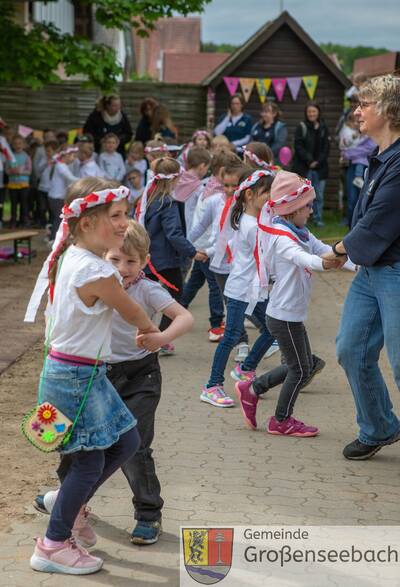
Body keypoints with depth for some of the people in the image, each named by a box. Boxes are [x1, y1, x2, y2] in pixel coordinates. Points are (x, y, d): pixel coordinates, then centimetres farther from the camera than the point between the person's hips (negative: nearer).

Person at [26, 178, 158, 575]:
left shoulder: (70, 256, 2)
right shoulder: (97, 273, -25)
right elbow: (133, 313, -10)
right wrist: (151, 332, 13)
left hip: (72, 369, 9)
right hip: (77, 377, -9)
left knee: (126, 442, 16)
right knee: (90, 462, 4)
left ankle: (72, 506, 33)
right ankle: (53, 546, 18)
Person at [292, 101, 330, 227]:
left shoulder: (323, 128, 9)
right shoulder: (301, 127, 0)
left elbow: (326, 147, 7)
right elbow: (298, 147, -5)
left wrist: (318, 161, -6)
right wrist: (309, 161, -12)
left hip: (320, 167, 3)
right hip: (303, 167, -3)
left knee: (319, 195, 5)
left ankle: (318, 218, 14)